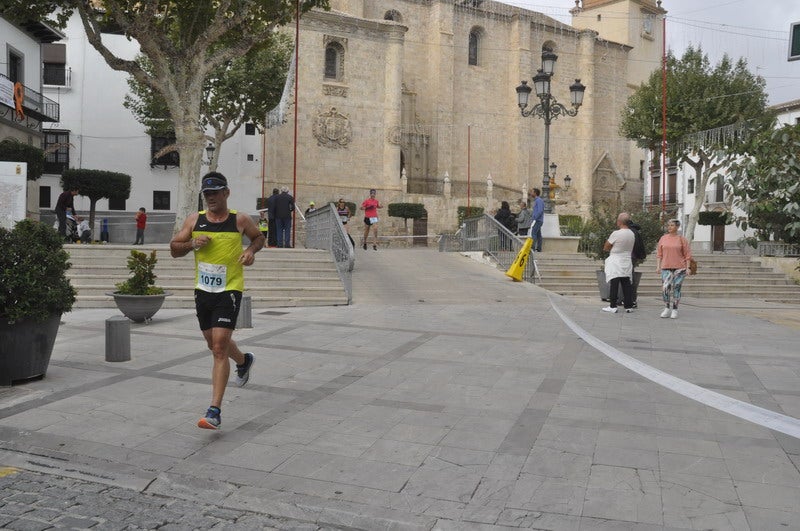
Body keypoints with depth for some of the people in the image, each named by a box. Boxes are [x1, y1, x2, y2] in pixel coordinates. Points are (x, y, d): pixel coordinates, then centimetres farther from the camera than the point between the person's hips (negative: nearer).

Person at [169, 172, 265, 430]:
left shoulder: (240, 220, -2)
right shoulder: (194, 220, 4)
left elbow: (259, 237, 16)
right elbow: (174, 249, 8)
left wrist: (251, 250, -5)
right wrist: (193, 244, -12)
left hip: (229, 290, -5)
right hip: (203, 290, 5)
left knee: (219, 347, -12)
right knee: (215, 344, 19)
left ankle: (215, 411, -10)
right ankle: (244, 360, 53)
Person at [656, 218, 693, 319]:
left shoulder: (682, 239, 2)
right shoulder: (663, 238, 8)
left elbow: (687, 255, 2)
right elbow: (659, 254, 11)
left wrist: (687, 268, -3)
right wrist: (658, 266, 6)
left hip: (679, 268, -2)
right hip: (666, 267, 2)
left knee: (676, 288, 1)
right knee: (665, 287, -10)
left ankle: (675, 310, 12)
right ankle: (667, 308, 6)